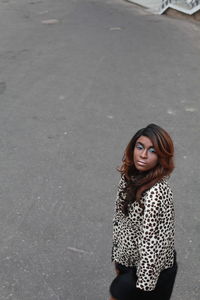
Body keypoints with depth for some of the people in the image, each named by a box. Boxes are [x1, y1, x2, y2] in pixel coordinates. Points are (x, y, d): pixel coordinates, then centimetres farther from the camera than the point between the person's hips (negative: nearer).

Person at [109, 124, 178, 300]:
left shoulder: (156, 192, -32)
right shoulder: (130, 177, -6)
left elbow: (151, 244, -26)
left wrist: (144, 286, -18)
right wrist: (118, 259, 12)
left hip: (152, 269, -7)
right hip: (129, 262, 7)